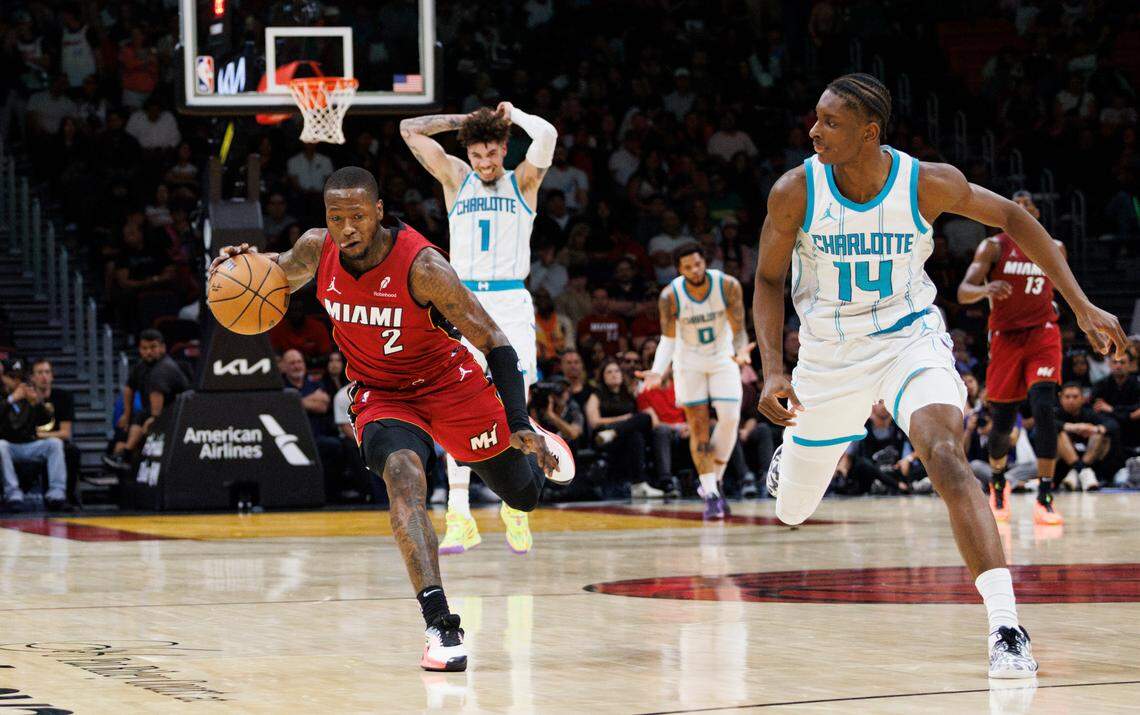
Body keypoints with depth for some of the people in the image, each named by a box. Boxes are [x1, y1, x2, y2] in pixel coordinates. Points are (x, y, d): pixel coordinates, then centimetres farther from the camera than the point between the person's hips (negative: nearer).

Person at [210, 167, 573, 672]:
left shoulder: (422, 265, -29)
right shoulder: (317, 251, -16)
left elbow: (494, 342, -24)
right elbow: (283, 276, 10)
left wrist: (519, 425, -32)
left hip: (449, 384, -2)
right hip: (380, 394, 2)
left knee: (525, 496, 12)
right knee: (402, 475, -31)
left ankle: (535, 442, 52)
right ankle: (439, 623, -38)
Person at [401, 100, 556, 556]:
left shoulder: (523, 181, 6)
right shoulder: (456, 178, 11)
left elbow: (547, 136, -13)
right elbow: (410, 130, 6)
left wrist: (511, 113, 3)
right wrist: (463, 119, 8)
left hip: (511, 304, -1)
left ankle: (514, 506, 15)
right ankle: (460, 520, -13)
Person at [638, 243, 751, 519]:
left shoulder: (728, 286, -22)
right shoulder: (670, 297, -22)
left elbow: (738, 330, -18)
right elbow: (668, 338, -12)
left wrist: (740, 351, -40)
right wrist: (657, 372, -28)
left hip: (722, 357, 1)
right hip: (689, 360, -1)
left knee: (730, 419, -12)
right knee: (698, 425, -4)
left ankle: (714, 481, 7)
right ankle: (710, 495, 2)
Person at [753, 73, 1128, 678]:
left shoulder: (929, 184, -20)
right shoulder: (794, 193, -19)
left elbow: (1011, 218, -3)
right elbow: (769, 280, -4)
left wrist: (1082, 306, -6)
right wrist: (772, 369, -18)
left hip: (909, 338, -2)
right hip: (829, 352, 2)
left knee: (946, 458, -30)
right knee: (792, 511, 16)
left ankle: (1006, 628, -32)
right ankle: (792, 452, 57)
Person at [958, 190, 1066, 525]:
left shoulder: (1055, 249, 9)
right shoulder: (994, 246, -2)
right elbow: (963, 292, -14)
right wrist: (985, 289, -33)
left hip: (1042, 334, 1)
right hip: (1005, 337, -1)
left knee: (1044, 407, -20)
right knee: (1001, 422, 3)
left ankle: (1045, 498, -22)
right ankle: (998, 482, 35)